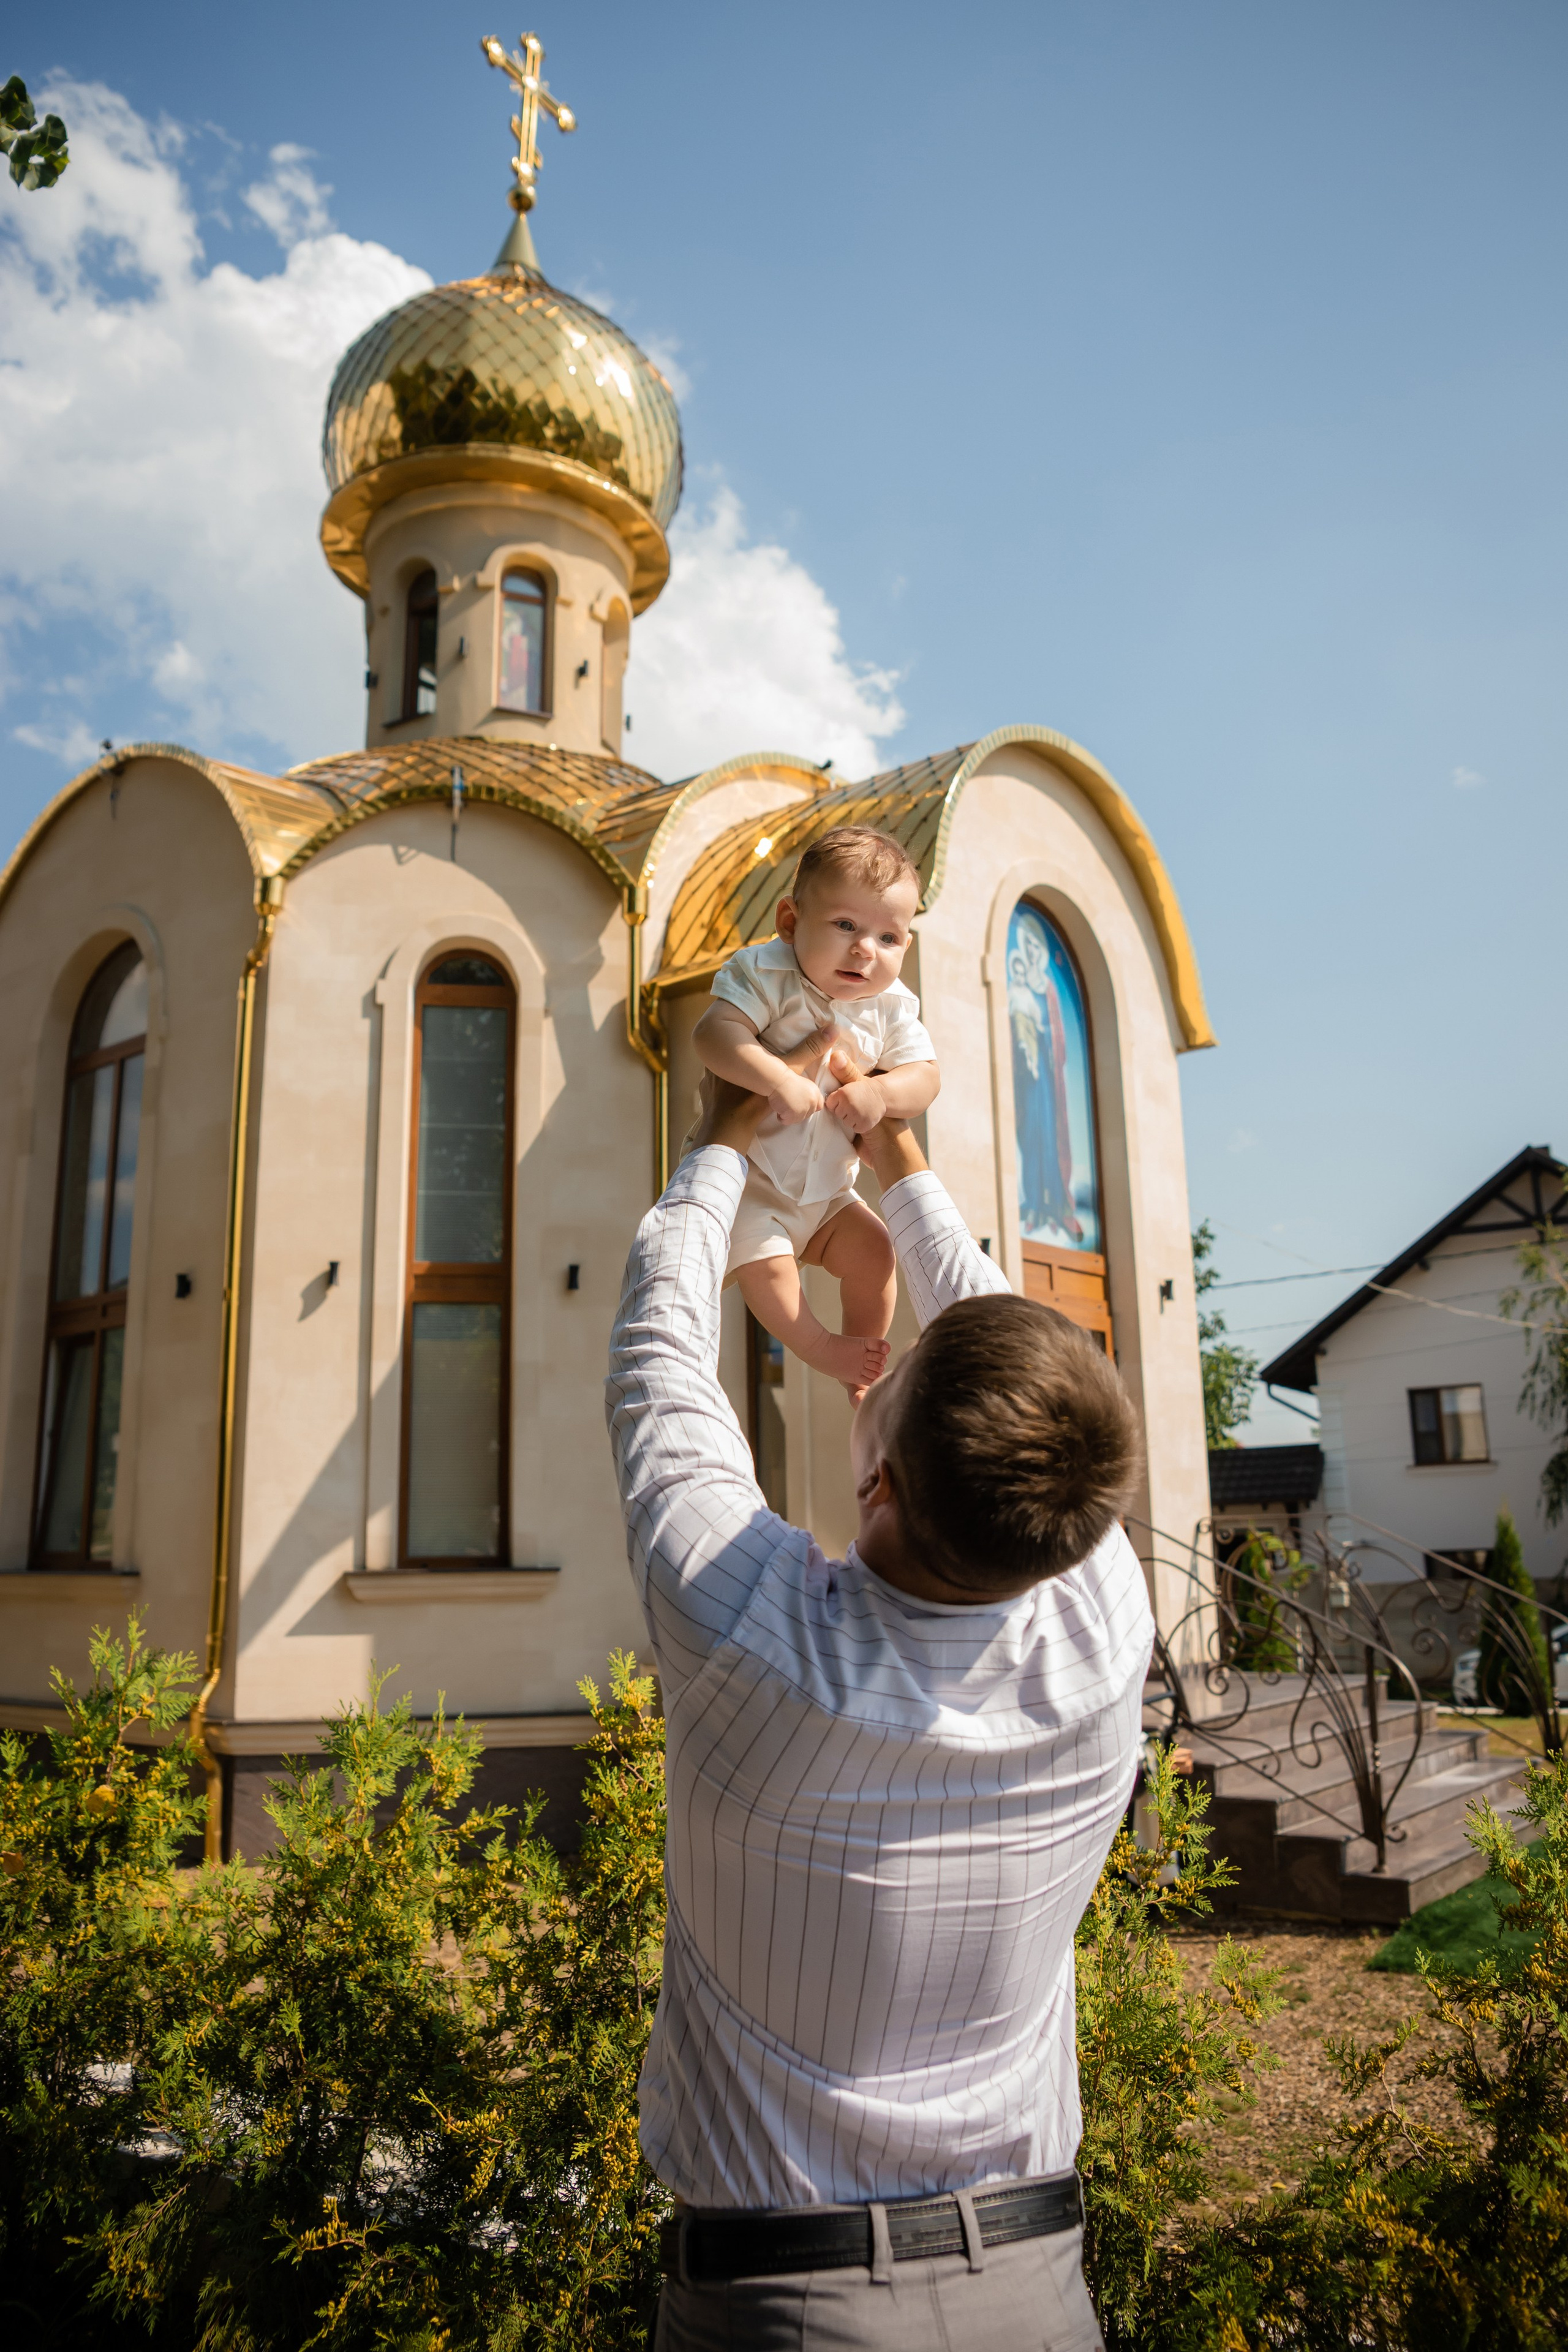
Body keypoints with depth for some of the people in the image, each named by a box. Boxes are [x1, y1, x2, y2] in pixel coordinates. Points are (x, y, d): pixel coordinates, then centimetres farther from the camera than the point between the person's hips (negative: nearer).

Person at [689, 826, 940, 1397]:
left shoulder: (892, 1007, -5)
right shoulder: (767, 973, -22)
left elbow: (925, 1076, -9)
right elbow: (713, 1032, -35)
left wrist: (881, 1093, -30)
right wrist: (780, 1082, -45)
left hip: (826, 1189, 5)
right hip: (746, 1176, -5)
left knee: (873, 1249, 2)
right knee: (765, 1263, -20)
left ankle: (867, 1368, 23)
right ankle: (821, 1348, 6)